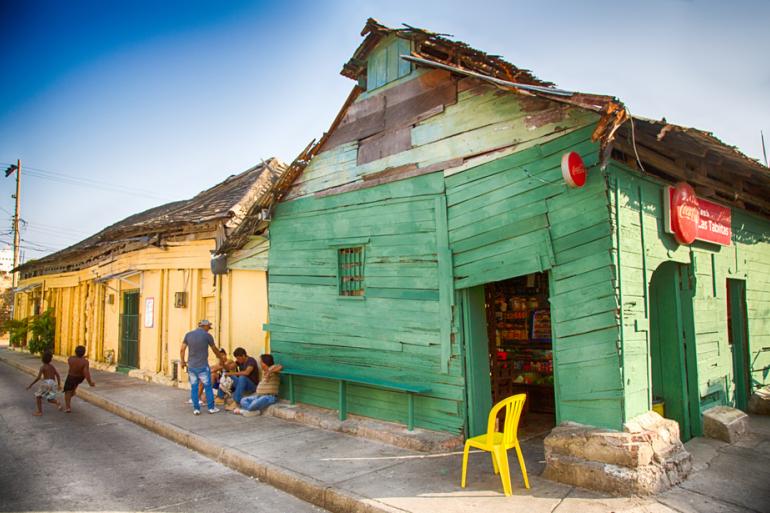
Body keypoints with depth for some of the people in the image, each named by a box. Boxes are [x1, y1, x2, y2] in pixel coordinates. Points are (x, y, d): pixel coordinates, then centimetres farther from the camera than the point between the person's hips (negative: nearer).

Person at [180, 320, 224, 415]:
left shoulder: (188, 335, 3)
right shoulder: (207, 335, -5)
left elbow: (182, 350, 3)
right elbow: (215, 350, 6)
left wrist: (183, 362, 17)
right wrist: (221, 358, 23)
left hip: (191, 366, 4)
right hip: (203, 366, -3)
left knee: (194, 388, 9)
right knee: (208, 387, 7)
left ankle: (196, 409, 11)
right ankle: (211, 407, 13)